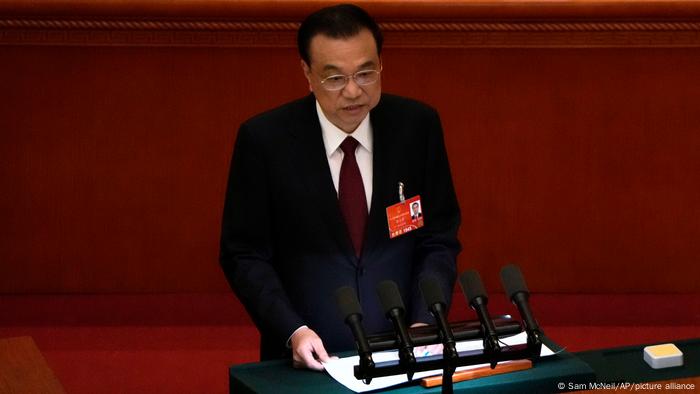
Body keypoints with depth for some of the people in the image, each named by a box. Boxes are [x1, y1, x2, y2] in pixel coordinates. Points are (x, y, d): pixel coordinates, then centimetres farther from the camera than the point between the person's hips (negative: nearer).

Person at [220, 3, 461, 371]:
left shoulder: (417, 125, 0)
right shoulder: (264, 138, -6)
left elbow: (438, 239, 6)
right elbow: (244, 254, -1)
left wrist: (424, 322, -8)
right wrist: (292, 331, -13)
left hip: (402, 350, 1)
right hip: (308, 357, -1)